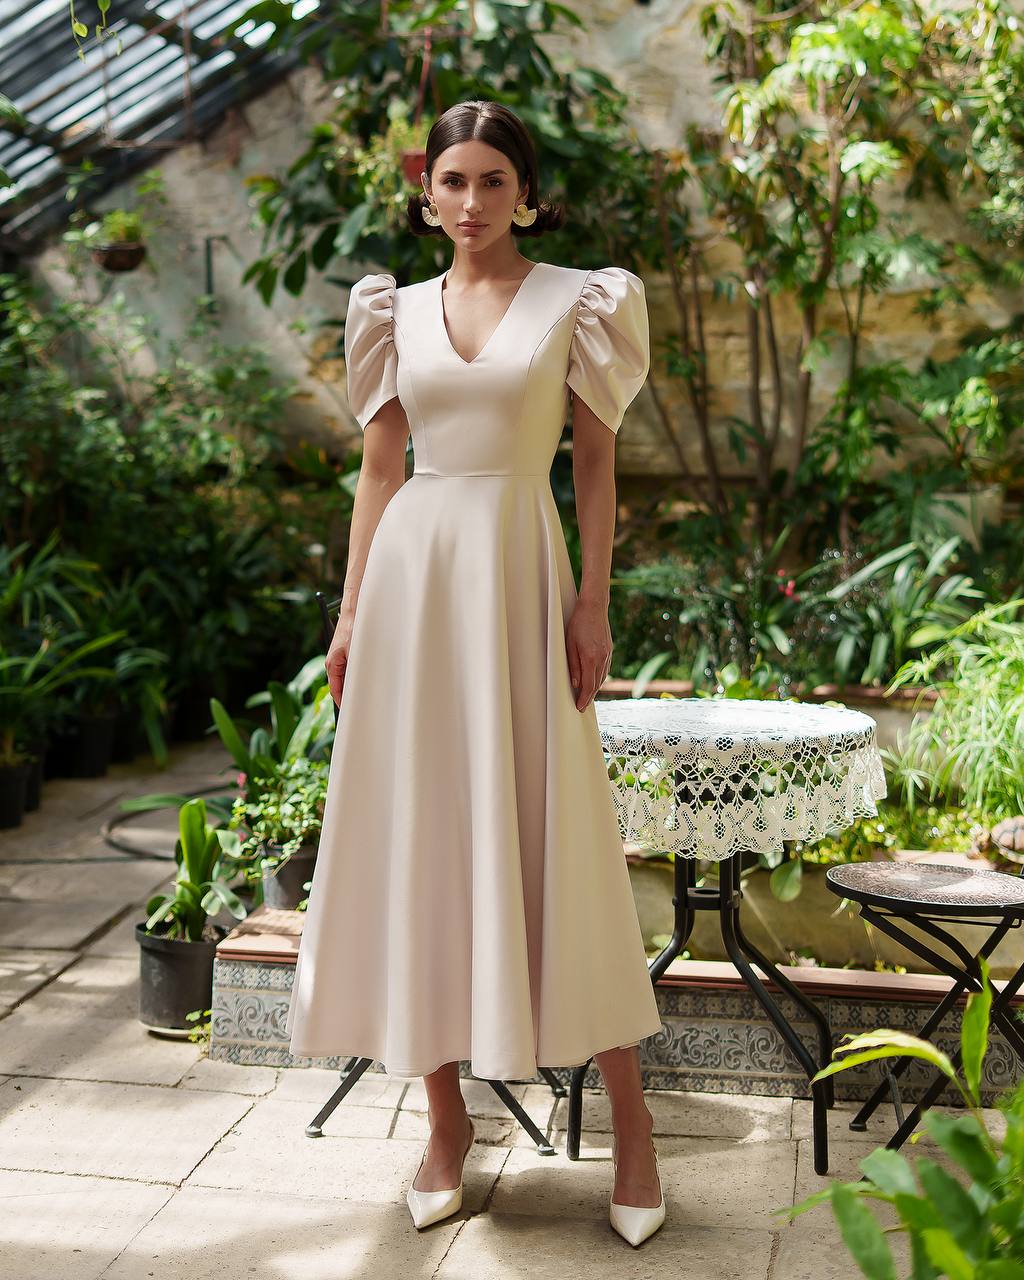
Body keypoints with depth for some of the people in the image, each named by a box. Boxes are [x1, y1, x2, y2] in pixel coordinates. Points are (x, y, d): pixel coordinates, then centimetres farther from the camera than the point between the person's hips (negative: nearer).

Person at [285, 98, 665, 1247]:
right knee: (420, 828, 3)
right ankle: (446, 1112, 14)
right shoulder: (398, 313, 12)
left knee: (549, 830, -3)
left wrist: (594, 601, -7)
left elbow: (596, 458, 2)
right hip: (412, 573, 3)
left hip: (518, 570, -3)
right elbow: (379, 466, 12)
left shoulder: (574, 301, 5)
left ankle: (629, 1112, 9)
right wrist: (351, 611, 7)